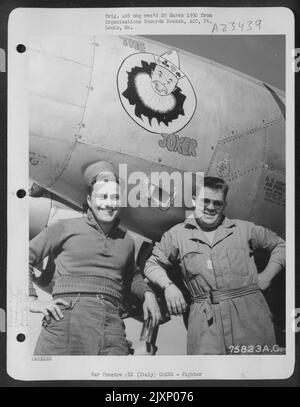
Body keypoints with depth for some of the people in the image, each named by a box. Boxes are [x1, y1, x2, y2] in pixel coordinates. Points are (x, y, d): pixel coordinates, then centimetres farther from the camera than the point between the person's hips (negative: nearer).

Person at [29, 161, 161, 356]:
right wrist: (32, 300, 3)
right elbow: (27, 257, 13)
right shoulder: (66, 228, 9)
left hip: (112, 322, 3)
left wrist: (147, 293, 19)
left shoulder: (126, 240, 21)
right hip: (67, 316, -3)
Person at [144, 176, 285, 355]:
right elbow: (152, 264, 18)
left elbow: (280, 245, 22)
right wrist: (168, 286, 0)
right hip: (205, 318, -1)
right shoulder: (177, 234, 12)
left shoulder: (243, 229, 13)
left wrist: (267, 276, 9)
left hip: (251, 311, 1)